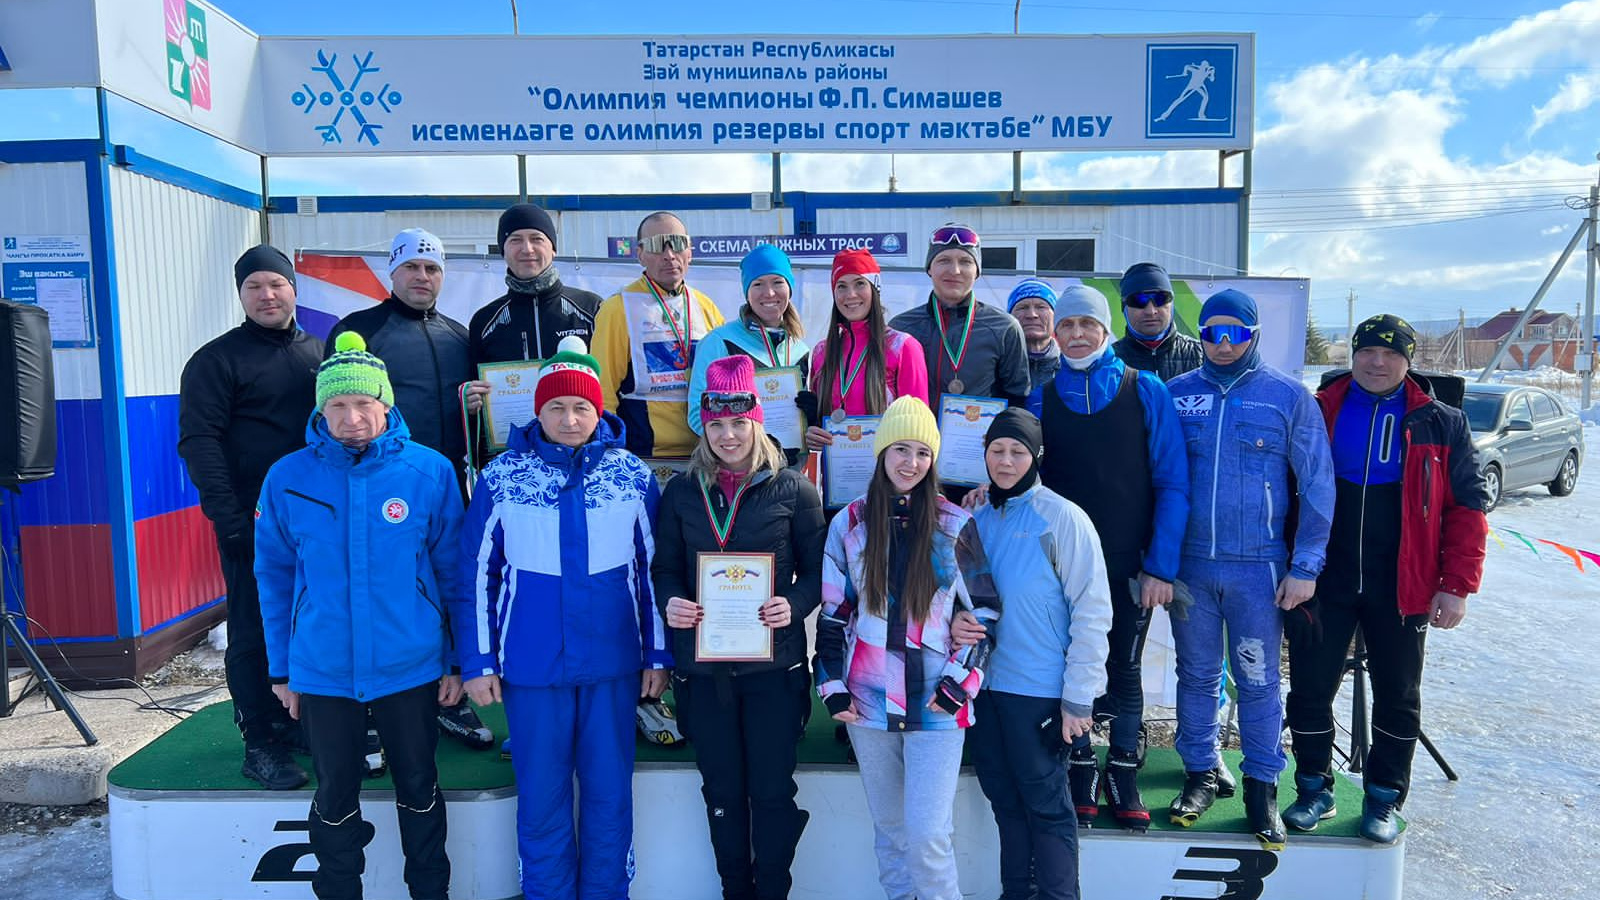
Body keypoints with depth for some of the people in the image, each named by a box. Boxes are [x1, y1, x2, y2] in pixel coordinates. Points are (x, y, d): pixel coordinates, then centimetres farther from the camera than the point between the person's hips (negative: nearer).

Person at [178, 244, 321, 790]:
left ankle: (293, 722, 26)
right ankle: (260, 744, 10)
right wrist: (228, 516, -17)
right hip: (252, 522, -5)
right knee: (254, 632, 1)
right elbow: (200, 441, -9)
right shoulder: (217, 359, -2)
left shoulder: (319, 354, 14)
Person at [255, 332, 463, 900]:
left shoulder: (430, 472, -9)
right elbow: (274, 577, 4)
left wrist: (461, 660, -1)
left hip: (410, 666, -1)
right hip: (322, 671, 1)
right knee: (335, 799, 16)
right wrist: (281, 668, 6)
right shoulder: (288, 479, -5)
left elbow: (454, 572, -3)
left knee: (419, 789, 16)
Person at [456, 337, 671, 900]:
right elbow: (477, 575, 1)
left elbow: (652, 569, 4)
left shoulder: (632, 475, -2)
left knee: (610, 792, 13)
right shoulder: (500, 477, -4)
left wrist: (658, 655, 4)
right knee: (541, 797, 12)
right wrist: (477, 662, 0)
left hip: (613, 664, 1)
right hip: (530, 665, 0)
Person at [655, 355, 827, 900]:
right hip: (702, 665, 3)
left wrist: (795, 605, -18)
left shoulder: (792, 488, -2)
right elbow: (665, 568, 10)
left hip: (773, 664, -2)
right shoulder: (681, 493, 6)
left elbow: (817, 568, 1)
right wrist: (669, 602, -10)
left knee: (772, 790, 5)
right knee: (722, 792, 14)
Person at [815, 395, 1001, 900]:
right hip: (868, 703, 3)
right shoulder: (849, 524, 3)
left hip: (936, 705, -2)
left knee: (927, 834, -6)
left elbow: (985, 611, 1)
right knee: (889, 829, 15)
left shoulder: (954, 526, -2)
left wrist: (959, 683, -7)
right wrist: (833, 686, 1)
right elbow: (833, 613, 7)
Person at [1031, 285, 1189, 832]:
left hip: (1129, 564, -1)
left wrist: (1161, 565, -10)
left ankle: (1123, 775, 28)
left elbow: (1172, 483, -4)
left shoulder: (1146, 392, -2)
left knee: (1125, 671, 11)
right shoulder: (1040, 397, 2)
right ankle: (1081, 774, 26)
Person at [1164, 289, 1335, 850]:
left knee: (1258, 680, 6)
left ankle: (1261, 785, 22)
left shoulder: (1289, 397, -1)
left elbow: (1317, 486, 0)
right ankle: (1200, 774, 27)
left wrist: (1305, 567, -5)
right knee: (1196, 674, 12)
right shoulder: (1176, 394, 5)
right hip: (1189, 564, 2)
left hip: (1258, 566, -2)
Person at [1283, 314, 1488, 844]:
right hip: (1322, 580, 0)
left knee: (1398, 696, 11)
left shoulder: (1440, 424, 2)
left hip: (1401, 587, 0)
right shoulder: (1318, 413, 1)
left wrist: (1457, 584, -6)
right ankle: (1314, 790, 24)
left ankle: (1384, 798, 29)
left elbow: (1467, 506, 1)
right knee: (1310, 687, 6)